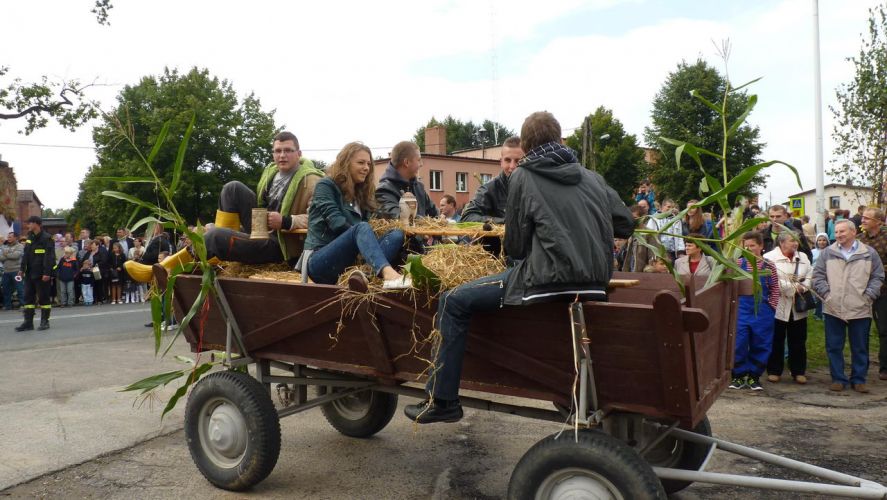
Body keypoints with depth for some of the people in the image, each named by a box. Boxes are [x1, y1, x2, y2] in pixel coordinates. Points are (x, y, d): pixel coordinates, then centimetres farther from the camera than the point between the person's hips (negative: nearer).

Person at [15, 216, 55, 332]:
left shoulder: (46, 238, -11)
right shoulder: (30, 238, 13)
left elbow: (49, 257, -17)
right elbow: (26, 255, 16)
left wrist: (47, 272, -21)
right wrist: (22, 269, 8)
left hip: (41, 274, -8)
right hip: (29, 274, 8)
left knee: (44, 298, 1)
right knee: (28, 297, 8)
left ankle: (44, 321, 10)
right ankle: (28, 322, 12)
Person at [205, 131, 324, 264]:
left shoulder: (311, 181, -15)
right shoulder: (272, 170, 10)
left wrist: (285, 222, -31)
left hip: (277, 244, -8)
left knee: (216, 236, -21)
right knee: (234, 188, -1)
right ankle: (227, 235, -3)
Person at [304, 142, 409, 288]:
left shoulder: (361, 193, 21)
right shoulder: (325, 185, 0)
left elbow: (368, 226, 15)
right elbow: (337, 223, -13)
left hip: (349, 261, 6)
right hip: (320, 261, -6)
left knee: (397, 234, -16)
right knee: (362, 229, -33)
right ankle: (389, 274, -63)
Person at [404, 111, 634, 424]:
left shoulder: (523, 177, 1)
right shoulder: (592, 177, 14)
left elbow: (515, 246, 3)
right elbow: (626, 225, 19)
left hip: (548, 280, -7)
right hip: (595, 282, 7)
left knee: (453, 301, 2)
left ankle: (442, 400, 1)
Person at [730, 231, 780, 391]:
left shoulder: (769, 267, 1)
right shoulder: (739, 264, 0)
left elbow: (775, 290, 7)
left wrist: (771, 307, -2)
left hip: (762, 312, 1)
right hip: (741, 310, 0)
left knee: (760, 344, 6)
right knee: (739, 343, -1)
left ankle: (754, 376, 19)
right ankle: (739, 376, 12)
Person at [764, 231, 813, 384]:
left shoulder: (802, 257, 13)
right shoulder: (770, 257, -8)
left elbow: (810, 276, 9)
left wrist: (803, 287, -11)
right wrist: (794, 287, -14)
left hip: (798, 307, 5)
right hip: (778, 306, -5)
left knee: (798, 341, 10)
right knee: (776, 341, 5)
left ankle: (799, 371, 21)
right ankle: (774, 371, 16)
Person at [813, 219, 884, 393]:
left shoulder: (869, 253, 4)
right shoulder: (827, 253, 5)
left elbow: (878, 277, 6)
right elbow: (818, 276, 5)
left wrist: (868, 296, -5)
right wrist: (826, 293, -6)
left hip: (860, 309, 0)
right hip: (833, 308, 1)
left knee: (860, 348, 8)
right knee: (834, 347, 5)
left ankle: (859, 380, 20)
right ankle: (838, 379, 16)